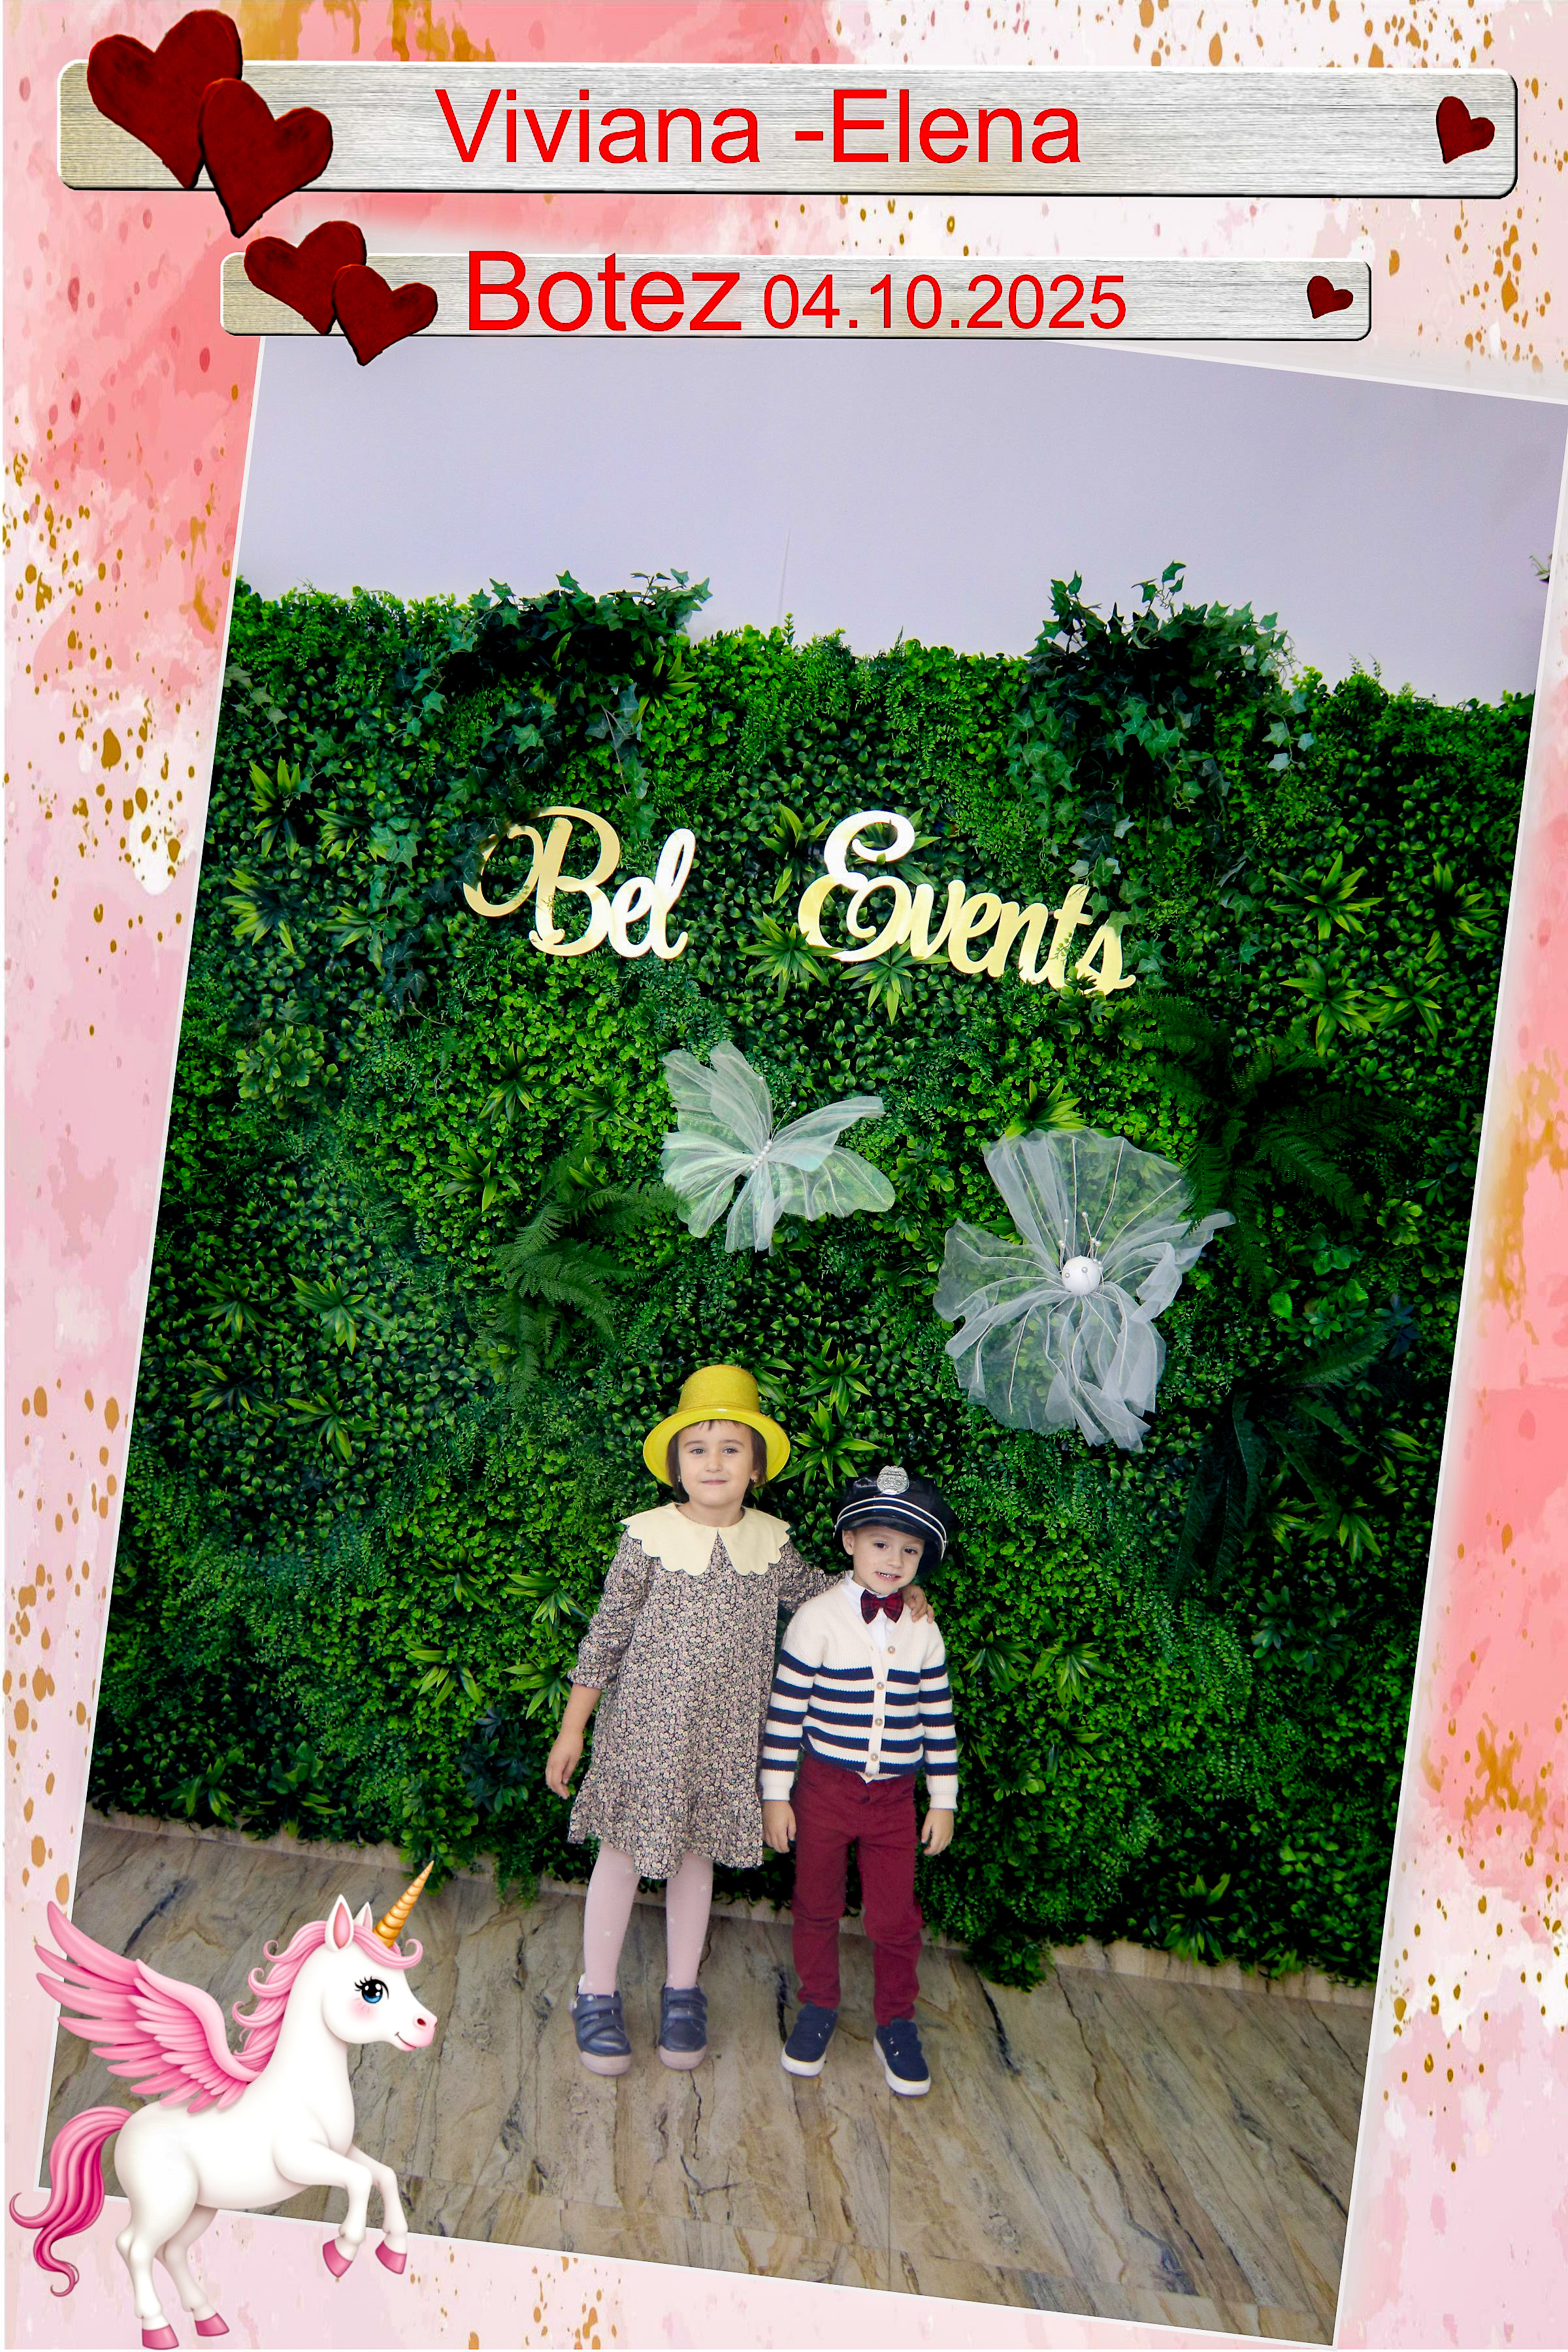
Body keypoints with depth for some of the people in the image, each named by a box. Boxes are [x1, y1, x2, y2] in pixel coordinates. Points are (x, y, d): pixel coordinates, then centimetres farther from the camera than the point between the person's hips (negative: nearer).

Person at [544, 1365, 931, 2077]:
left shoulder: (770, 1540, -1)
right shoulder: (650, 1537, -11)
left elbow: (826, 1596, 16)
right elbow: (605, 1633, -7)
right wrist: (572, 1727, -5)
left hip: (725, 1736, 3)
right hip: (643, 1725, -3)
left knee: (697, 1854, 15)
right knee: (623, 1852, 7)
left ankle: (682, 1993, 32)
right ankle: (597, 1996, 24)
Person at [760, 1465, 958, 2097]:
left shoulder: (923, 1631, 0)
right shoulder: (817, 1619, -9)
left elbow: (938, 1719, 7)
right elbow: (785, 1708, -7)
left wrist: (943, 1801, 7)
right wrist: (775, 1795, -6)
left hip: (895, 1796, 2)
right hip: (825, 1789, -2)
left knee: (896, 1917, 5)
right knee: (817, 1907, 12)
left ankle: (897, 2023, 24)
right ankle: (818, 2007, 33)